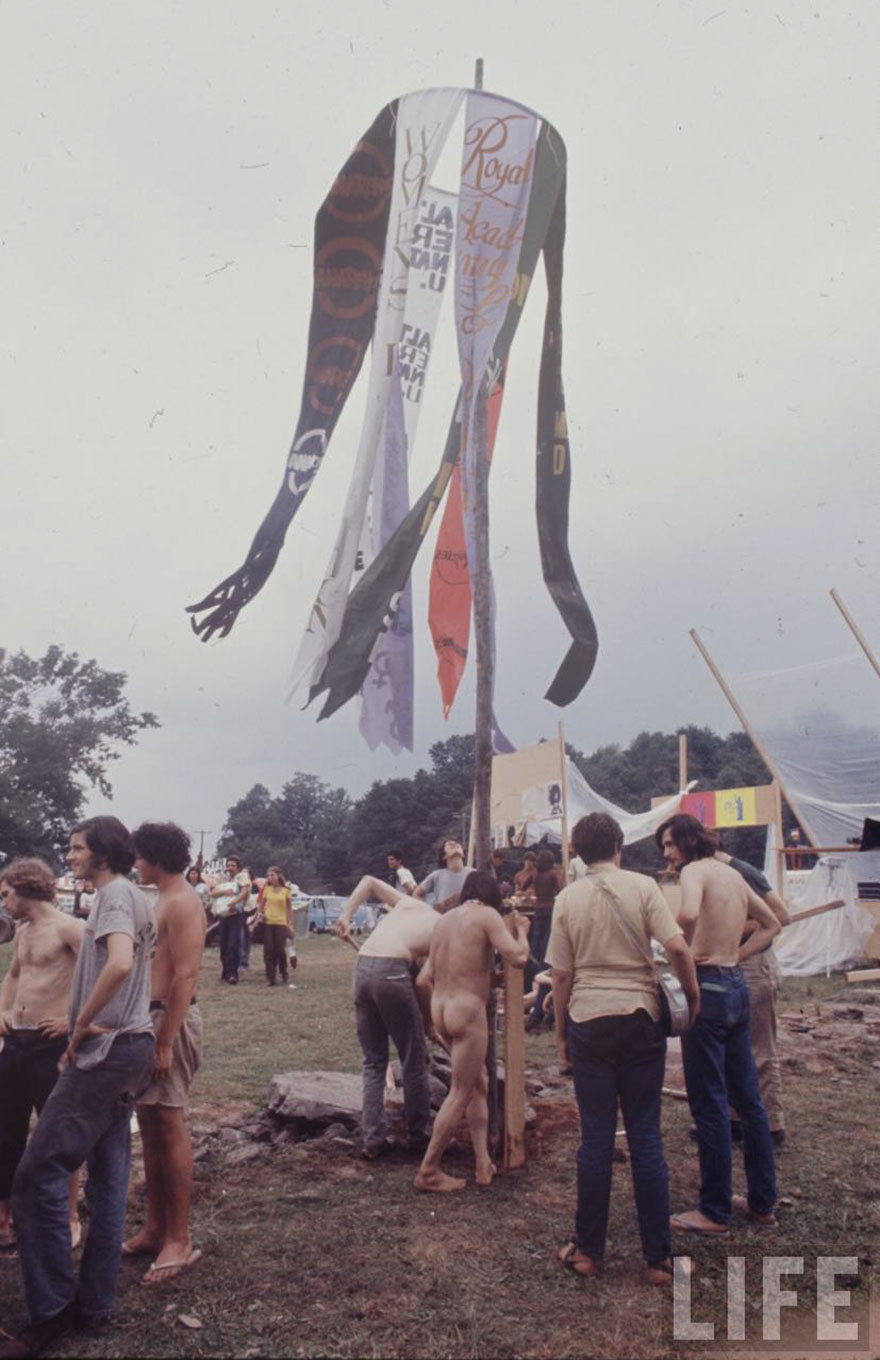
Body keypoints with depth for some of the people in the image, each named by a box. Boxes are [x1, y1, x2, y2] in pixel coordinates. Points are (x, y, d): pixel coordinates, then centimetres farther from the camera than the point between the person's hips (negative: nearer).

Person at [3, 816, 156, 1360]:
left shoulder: (116, 893, -14)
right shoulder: (136, 899, 17)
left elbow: (119, 964, -31)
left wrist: (81, 1022, -19)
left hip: (106, 1049, -10)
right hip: (128, 1046, 10)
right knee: (108, 1177, 12)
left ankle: (52, 1308, 1)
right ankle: (94, 1302, 20)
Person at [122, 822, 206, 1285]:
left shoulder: (181, 902, -16)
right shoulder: (163, 900, 15)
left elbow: (185, 976, -22)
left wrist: (166, 1042, -23)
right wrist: (151, 1032, 16)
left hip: (173, 1020, -10)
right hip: (151, 1016, 10)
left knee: (169, 1126, -3)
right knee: (149, 1124, 14)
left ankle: (179, 1240, 7)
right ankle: (155, 1229, 25)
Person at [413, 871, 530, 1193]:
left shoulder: (445, 919, 14)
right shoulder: (487, 915, -6)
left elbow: (423, 980, 13)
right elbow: (518, 957, -17)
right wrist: (521, 930, 3)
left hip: (441, 1009, 8)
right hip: (468, 1011, -8)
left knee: (479, 1084, 20)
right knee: (460, 1094, 4)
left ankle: (483, 1163, 20)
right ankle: (428, 1172, 10)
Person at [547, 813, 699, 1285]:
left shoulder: (568, 898, 0)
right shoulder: (642, 886, -5)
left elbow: (560, 975, 2)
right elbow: (677, 947, -13)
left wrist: (561, 1034, 11)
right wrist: (692, 993, 4)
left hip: (589, 1022, 1)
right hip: (641, 1018, 0)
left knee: (596, 1138, 9)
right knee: (646, 1137, 8)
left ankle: (588, 1250, 19)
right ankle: (657, 1257, 14)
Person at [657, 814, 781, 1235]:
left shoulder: (696, 870, -11)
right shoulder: (734, 875, 14)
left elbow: (688, 914, -33)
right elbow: (771, 925, 25)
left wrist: (683, 951, -14)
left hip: (708, 989, -9)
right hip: (737, 986, 9)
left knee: (709, 1105, 0)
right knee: (747, 1099, 15)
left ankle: (714, 1211, 9)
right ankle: (762, 1202, 25)